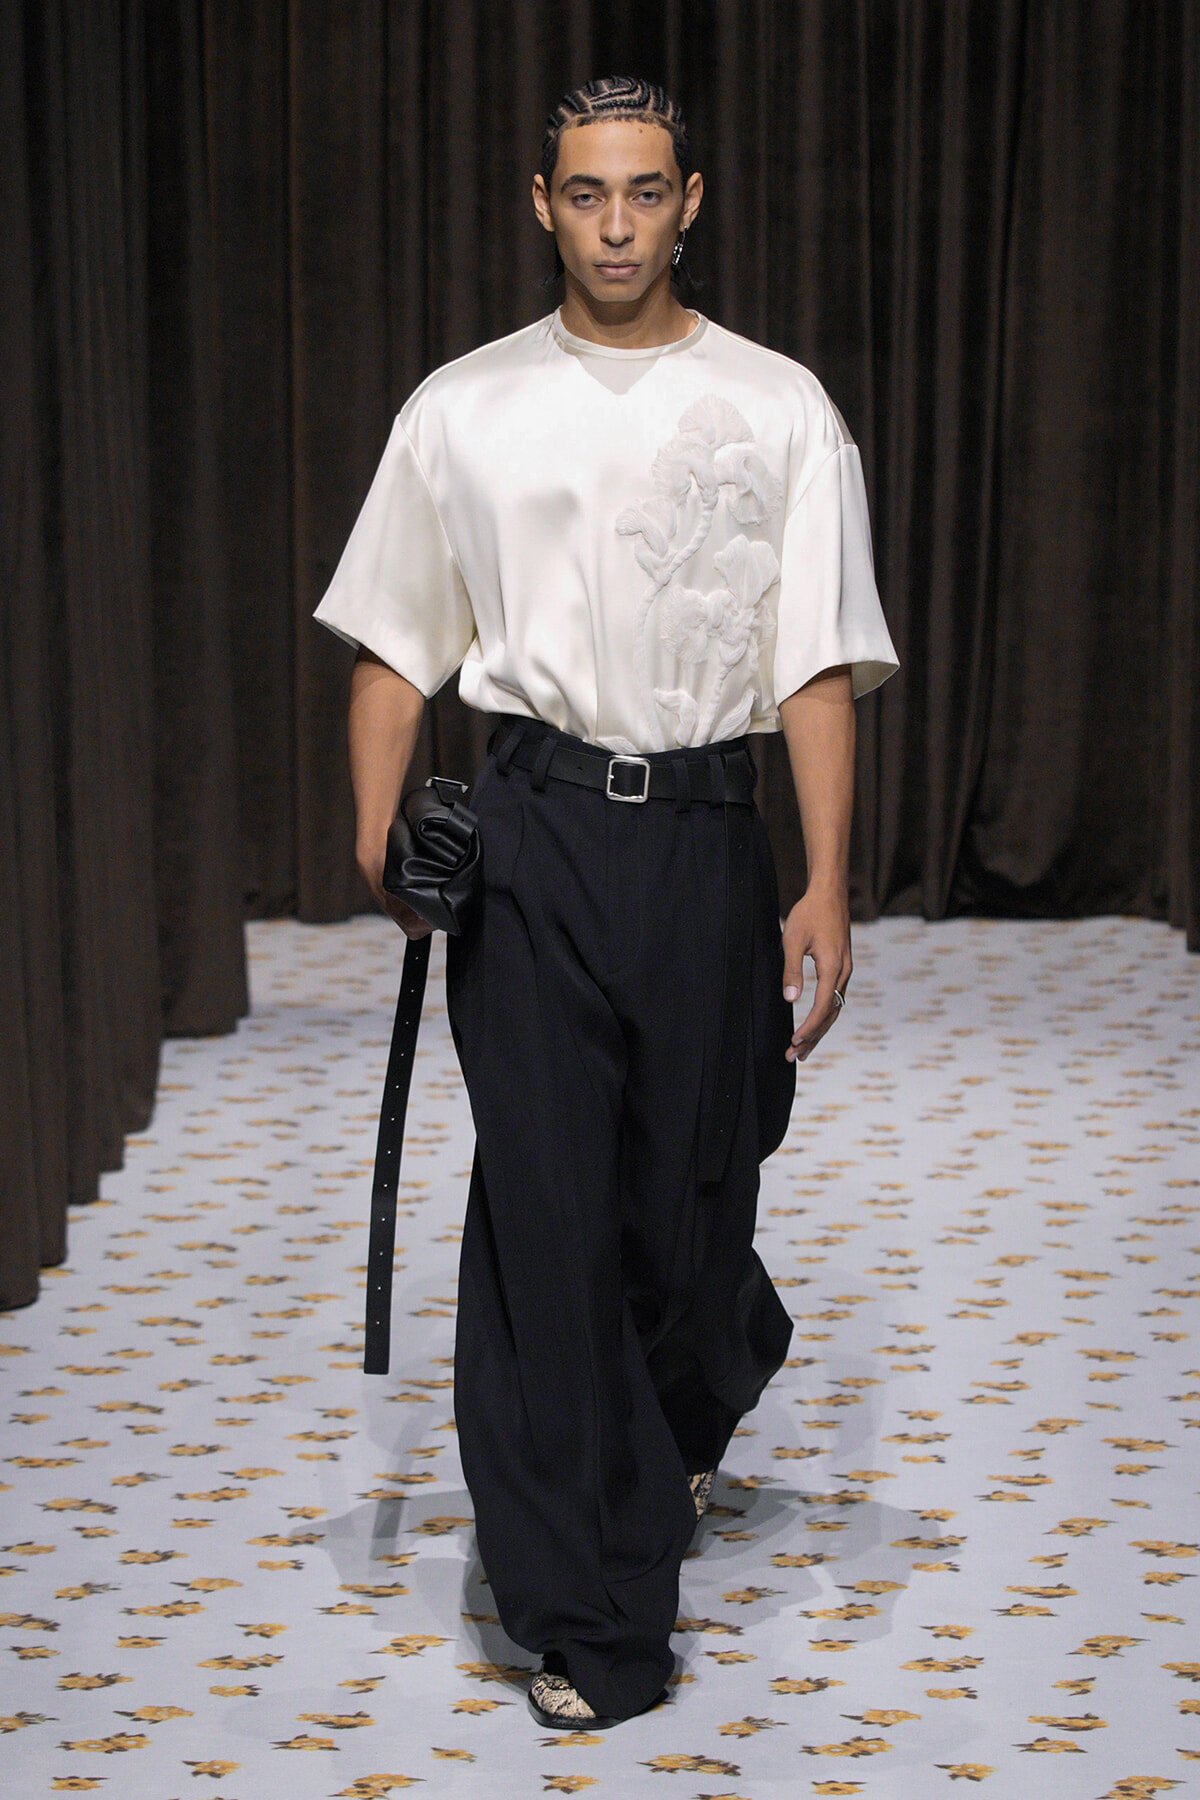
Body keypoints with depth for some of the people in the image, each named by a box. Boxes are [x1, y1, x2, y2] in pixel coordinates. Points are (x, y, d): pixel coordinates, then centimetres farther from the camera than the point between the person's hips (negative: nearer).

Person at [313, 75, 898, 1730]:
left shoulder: (777, 408, 2)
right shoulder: (463, 409, 6)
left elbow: (818, 666, -2)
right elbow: (396, 646, 9)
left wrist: (827, 887, -10)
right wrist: (376, 838, -3)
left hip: (705, 826, 0)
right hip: (534, 828, 0)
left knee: (691, 1188, 9)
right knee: (548, 1209, -1)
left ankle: (700, 1395, 46)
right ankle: (592, 1611, 9)